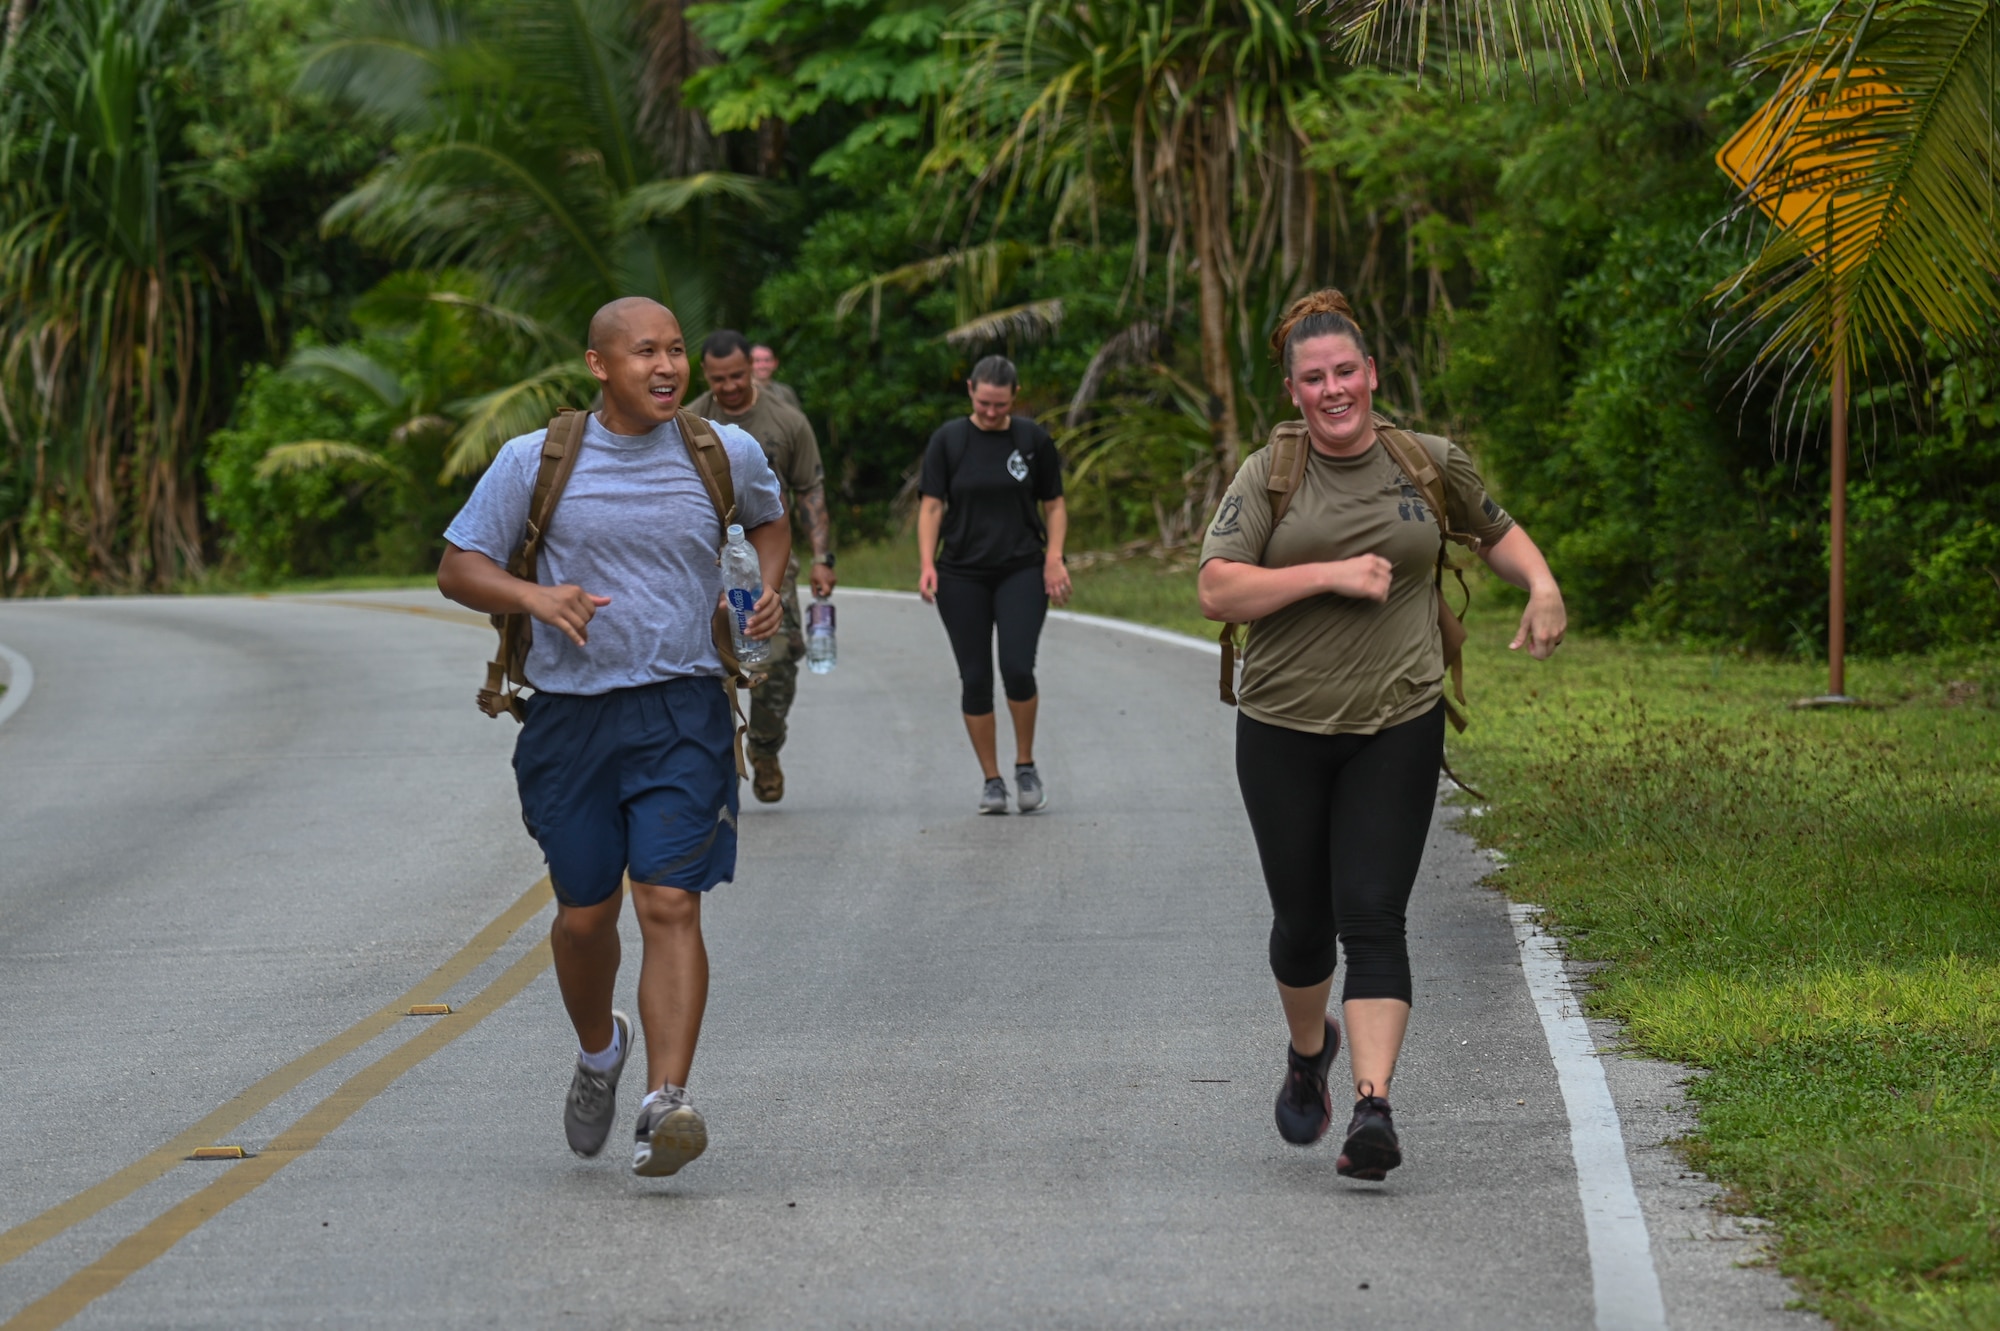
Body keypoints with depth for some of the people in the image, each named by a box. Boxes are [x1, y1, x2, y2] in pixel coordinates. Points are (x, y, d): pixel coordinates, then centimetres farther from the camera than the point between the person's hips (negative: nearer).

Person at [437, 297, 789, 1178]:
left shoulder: (725, 454, 5)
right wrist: (534, 597, -18)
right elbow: (458, 568, 2)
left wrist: (770, 587, 7)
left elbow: (769, 517, 27)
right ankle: (599, 1052, 39)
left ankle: (664, 1104, -20)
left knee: (670, 905, -14)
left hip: (682, 714, 0)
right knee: (585, 915, 9)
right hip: (570, 715, 1)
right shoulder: (535, 461, -1)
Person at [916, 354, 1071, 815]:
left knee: (1017, 668, -15)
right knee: (975, 679, 0)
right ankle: (992, 781, 10)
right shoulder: (948, 440, 2)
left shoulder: (1033, 439, 3)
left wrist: (1054, 560, -4)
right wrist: (927, 563, -10)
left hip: (1021, 572, -1)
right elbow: (931, 505, 2)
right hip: (962, 576, 1)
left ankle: (1026, 766, 5)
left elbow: (1054, 505, 9)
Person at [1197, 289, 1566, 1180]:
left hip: (1397, 727, 0)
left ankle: (1374, 1107, -19)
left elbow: (1496, 532, 22)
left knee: (1372, 916, -12)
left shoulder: (1430, 464, 5)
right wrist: (1332, 575, -17)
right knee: (1303, 919, 10)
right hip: (1284, 729, 0)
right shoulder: (1267, 477, -1)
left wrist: (1543, 585, 1)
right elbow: (1217, 591, -11)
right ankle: (1309, 1052, 41)